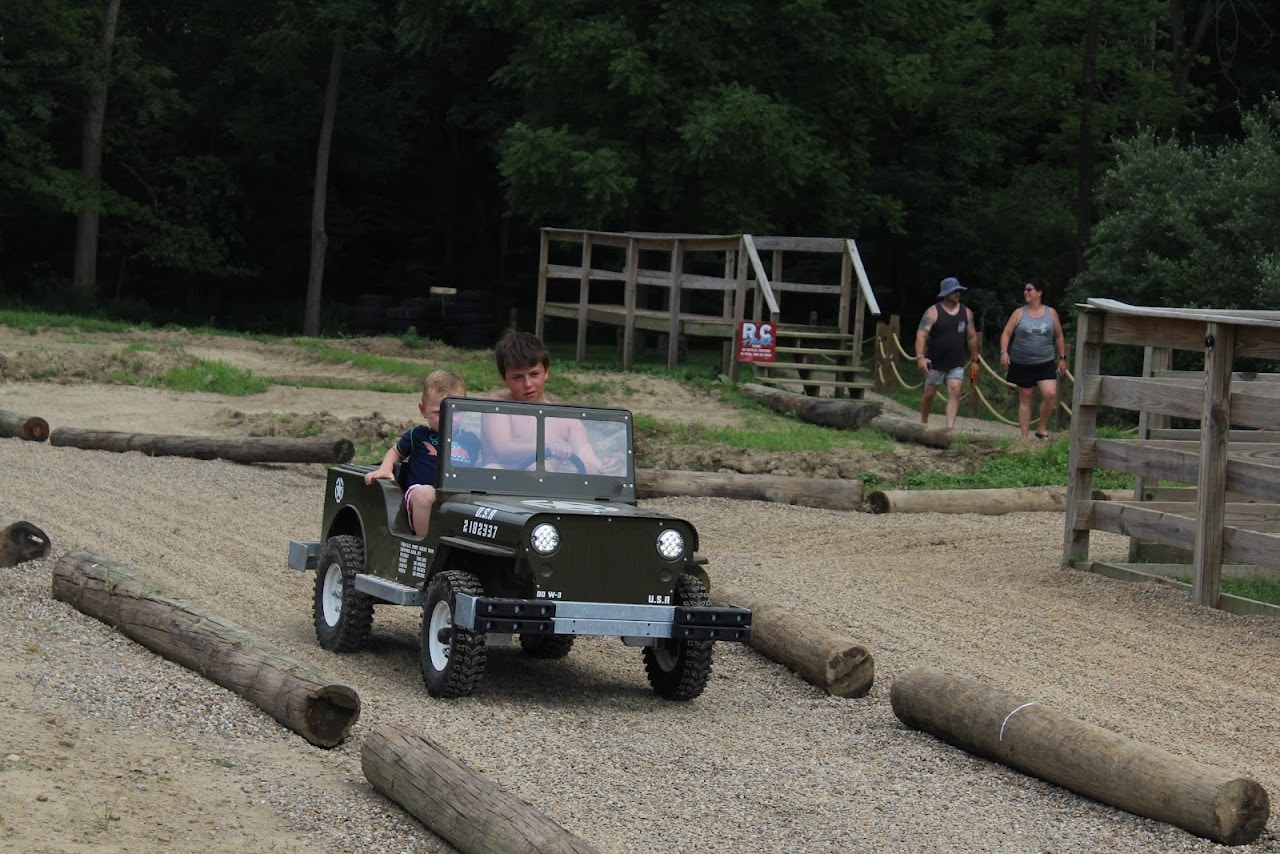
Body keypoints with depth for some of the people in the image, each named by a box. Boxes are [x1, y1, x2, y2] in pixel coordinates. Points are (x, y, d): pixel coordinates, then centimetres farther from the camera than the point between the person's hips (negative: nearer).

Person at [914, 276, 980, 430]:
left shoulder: (966, 313, 5)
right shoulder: (933, 312, -9)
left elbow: (971, 337, 12)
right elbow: (921, 334, -18)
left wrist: (974, 360, 13)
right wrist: (920, 357, -31)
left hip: (956, 364, 2)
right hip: (935, 363, -2)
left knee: (954, 392, -13)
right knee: (929, 394, 8)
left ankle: (950, 427, -18)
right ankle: (923, 423, 28)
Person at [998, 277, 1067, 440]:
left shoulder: (1051, 313, 5)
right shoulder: (1019, 313, 2)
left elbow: (1059, 337, 12)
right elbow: (1006, 333, -1)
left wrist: (1062, 358, 9)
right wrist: (1004, 352, -17)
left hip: (1045, 364, 0)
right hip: (1022, 364, 0)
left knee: (1050, 394, -18)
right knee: (1025, 398, 5)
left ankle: (1042, 429, 0)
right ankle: (1024, 436, 10)